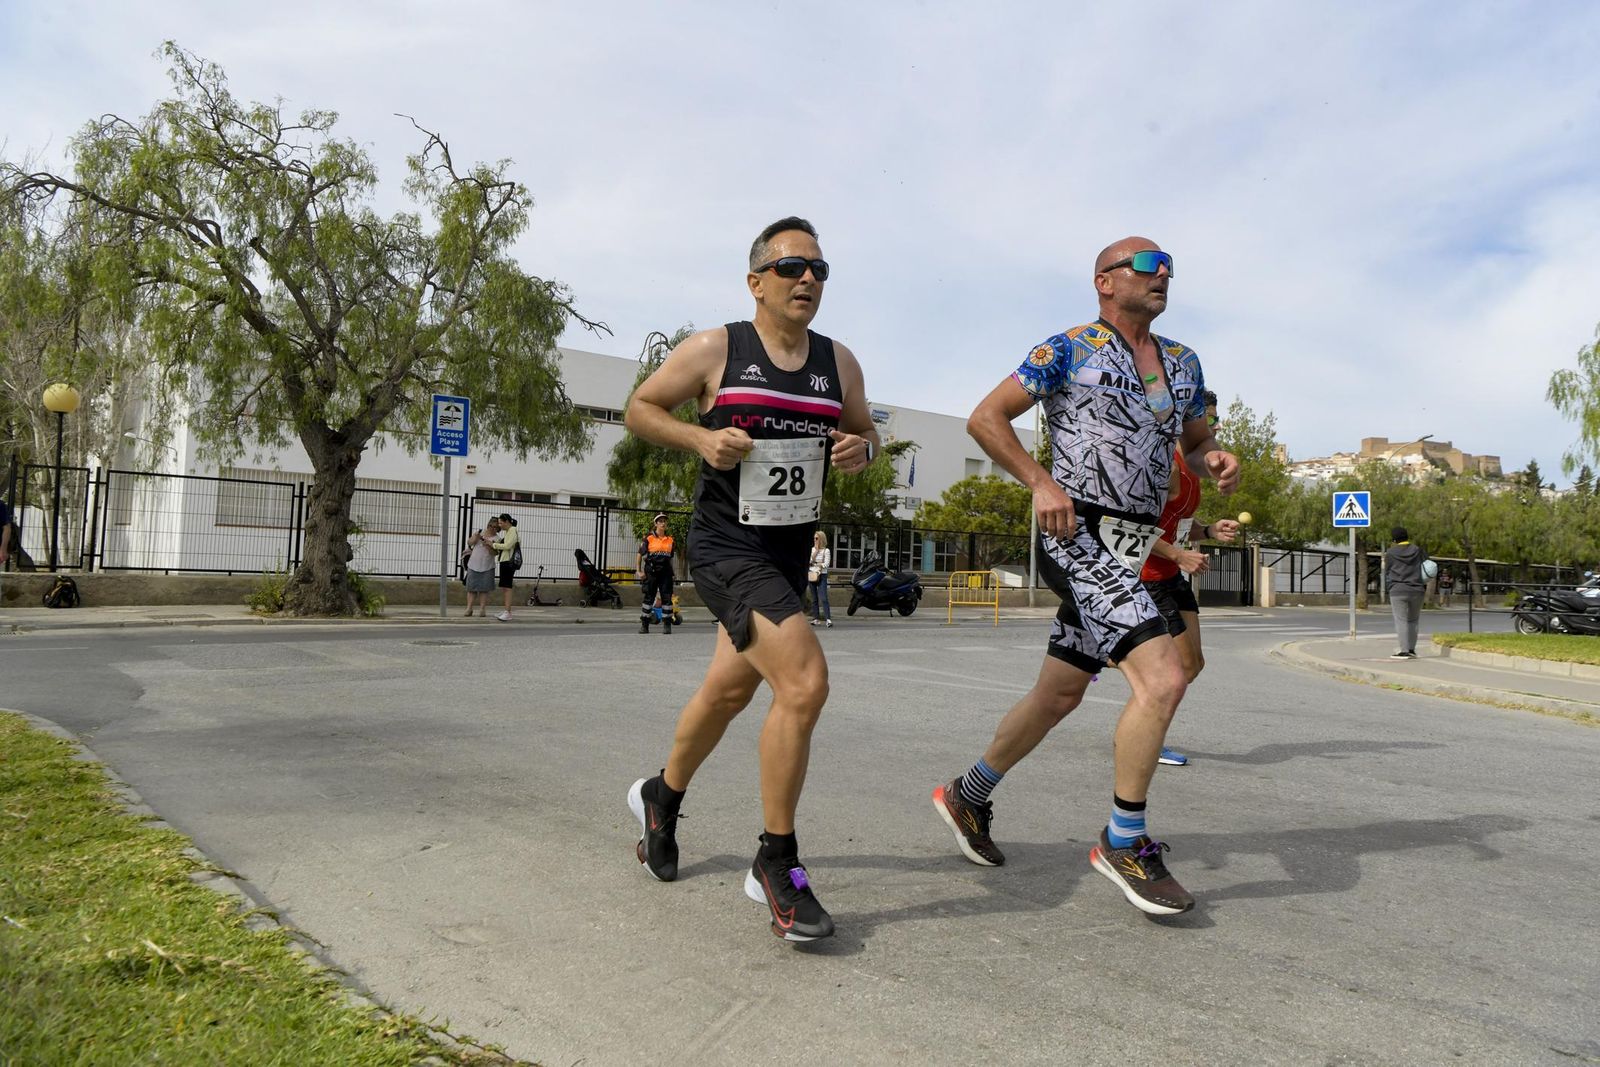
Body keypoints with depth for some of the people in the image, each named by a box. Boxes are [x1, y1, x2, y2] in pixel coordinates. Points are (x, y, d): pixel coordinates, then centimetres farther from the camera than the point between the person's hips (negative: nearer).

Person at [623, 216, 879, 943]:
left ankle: (661, 799, 48)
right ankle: (777, 863, -4)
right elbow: (640, 407, 2)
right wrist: (699, 438, -15)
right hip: (727, 549, -6)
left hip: (790, 553, 7)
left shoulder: (839, 363, 5)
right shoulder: (714, 351, -7)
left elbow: (864, 432, 18)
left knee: (728, 691, 20)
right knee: (804, 683, -22)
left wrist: (860, 450, -6)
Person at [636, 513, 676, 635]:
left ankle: (667, 625, 5)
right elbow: (640, 554, 1)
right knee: (648, 597, 2)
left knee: (667, 597, 0)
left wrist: (672, 572, 15)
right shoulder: (649, 538, -1)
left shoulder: (670, 539, 11)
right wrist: (639, 570, -5)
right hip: (651, 571, -3)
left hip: (666, 571, 3)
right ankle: (644, 625, 10)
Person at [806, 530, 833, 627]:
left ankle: (828, 619, -19)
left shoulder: (826, 551, -2)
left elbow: (826, 564, -7)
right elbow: (809, 561, -3)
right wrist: (816, 550, -6)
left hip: (822, 576, -5)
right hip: (811, 575, 5)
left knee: (823, 598, -15)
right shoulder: (811, 549, 9)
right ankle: (816, 618, 11)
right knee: (814, 598, 6)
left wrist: (820, 566, -18)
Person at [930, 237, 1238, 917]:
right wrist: (1042, 483, -16)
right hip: (1078, 537, -8)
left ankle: (967, 796, 34)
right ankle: (1124, 843, -3)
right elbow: (986, 417, -3)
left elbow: (1196, 441, 27)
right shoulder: (1068, 351, -3)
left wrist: (1216, 462, 3)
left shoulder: (1184, 363, 17)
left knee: (1059, 696, 14)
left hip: (1130, 553, 8)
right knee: (1163, 678, -19)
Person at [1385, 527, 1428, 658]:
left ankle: (1404, 650, -10)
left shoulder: (1390, 553, -1)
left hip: (1398, 591, -3)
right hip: (1417, 591, 3)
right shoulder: (1418, 551, 7)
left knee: (1401, 620, -4)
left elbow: (1387, 573, 4)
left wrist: (1389, 588, 15)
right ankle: (1411, 649, 12)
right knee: (1413, 620, 13)